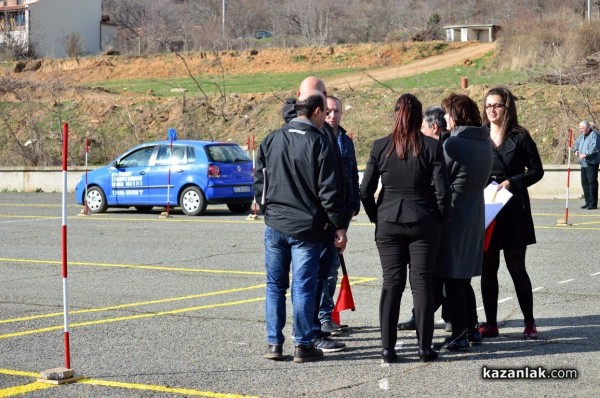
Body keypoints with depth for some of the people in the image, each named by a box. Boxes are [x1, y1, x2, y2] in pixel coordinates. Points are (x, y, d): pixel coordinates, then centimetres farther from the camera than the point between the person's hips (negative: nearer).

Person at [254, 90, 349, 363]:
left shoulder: (271, 140, 5)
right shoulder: (319, 142, -9)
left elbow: (258, 182, 10)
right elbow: (329, 190, -11)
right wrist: (339, 226, -4)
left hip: (275, 225, 4)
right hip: (306, 227, -4)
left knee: (275, 286, 11)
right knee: (303, 287, 1)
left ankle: (274, 343, 13)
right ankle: (303, 345, 5)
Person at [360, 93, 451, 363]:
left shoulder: (380, 147, -3)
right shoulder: (432, 147, -7)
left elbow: (365, 190, -2)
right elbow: (442, 191, -8)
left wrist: (376, 217, 11)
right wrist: (440, 218, 7)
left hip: (388, 222, 1)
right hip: (423, 223, -1)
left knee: (391, 283, 7)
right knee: (422, 283, 5)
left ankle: (387, 348, 6)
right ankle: (424, 348, 7)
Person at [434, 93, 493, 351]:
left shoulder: (453, 144, -17)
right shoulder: (485, 142, 8)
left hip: (454, 215, -8)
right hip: (476, 212, 8)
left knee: (452, 280, 0)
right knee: (463, 278, 18)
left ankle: (459, 335, 2)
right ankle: (471, 329, 23)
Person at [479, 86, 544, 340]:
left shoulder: (520, 137, -2)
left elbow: (536, 170, 1)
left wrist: (512, 182, -12)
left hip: (513, 210, -3)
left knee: (516, 267, 1)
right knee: (488, 268, 5)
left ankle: (529, 322, 12)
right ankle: (490, 324, 12)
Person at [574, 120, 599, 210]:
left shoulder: (594, 135, -12)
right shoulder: (582, 136, 17)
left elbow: (594, 148, -22)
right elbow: (577, 144, 28)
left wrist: (585, 154, -24)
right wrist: (576, 150, 7)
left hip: (592, 163, -9)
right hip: (583, 163, 9)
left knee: (592, 182, -9)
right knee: (584, 182, 12)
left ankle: (593, 204, -7)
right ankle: (588, 202, 20)